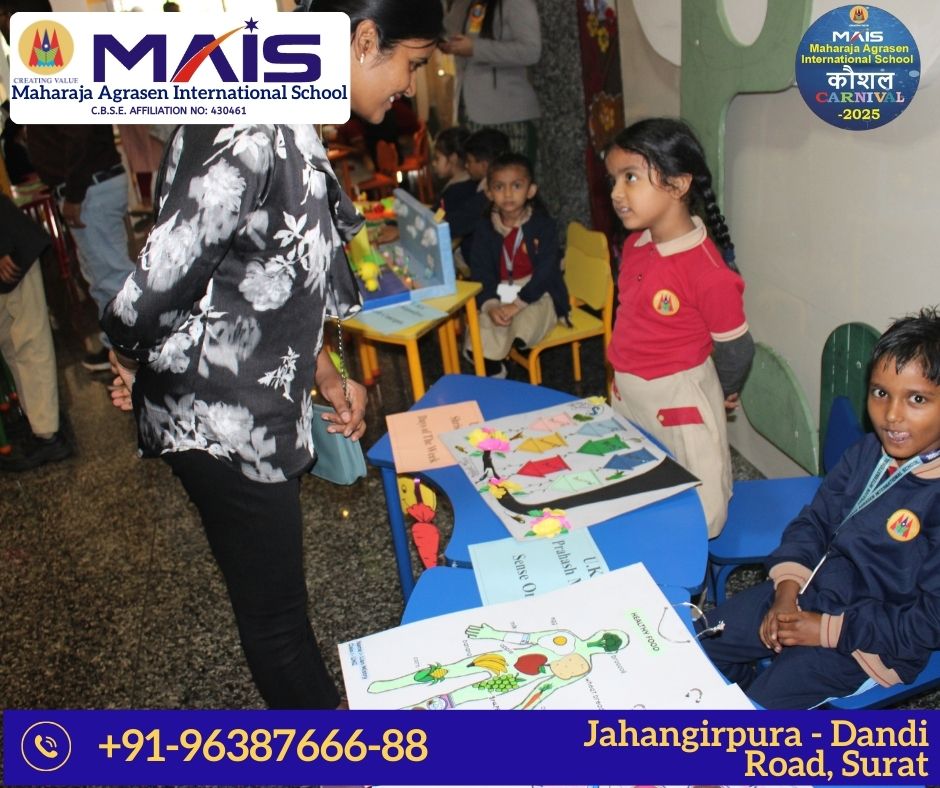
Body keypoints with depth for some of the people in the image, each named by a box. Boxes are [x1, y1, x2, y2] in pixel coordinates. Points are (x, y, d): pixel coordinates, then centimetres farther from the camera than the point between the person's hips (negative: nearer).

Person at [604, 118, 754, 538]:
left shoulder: (708, 271, -24)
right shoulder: (635, 244, -2)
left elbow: (735, 348, -12)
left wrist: (722, 394, 6)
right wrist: (625, 383, 17)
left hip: (680, 405, -7)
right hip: (625, 395, 8)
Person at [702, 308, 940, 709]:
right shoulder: (868, 452, -5)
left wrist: (827, 629, -20)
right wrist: (786, 591, -7)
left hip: (871, 640, -6)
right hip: (811, 587, 7)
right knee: (697, 643, 9)